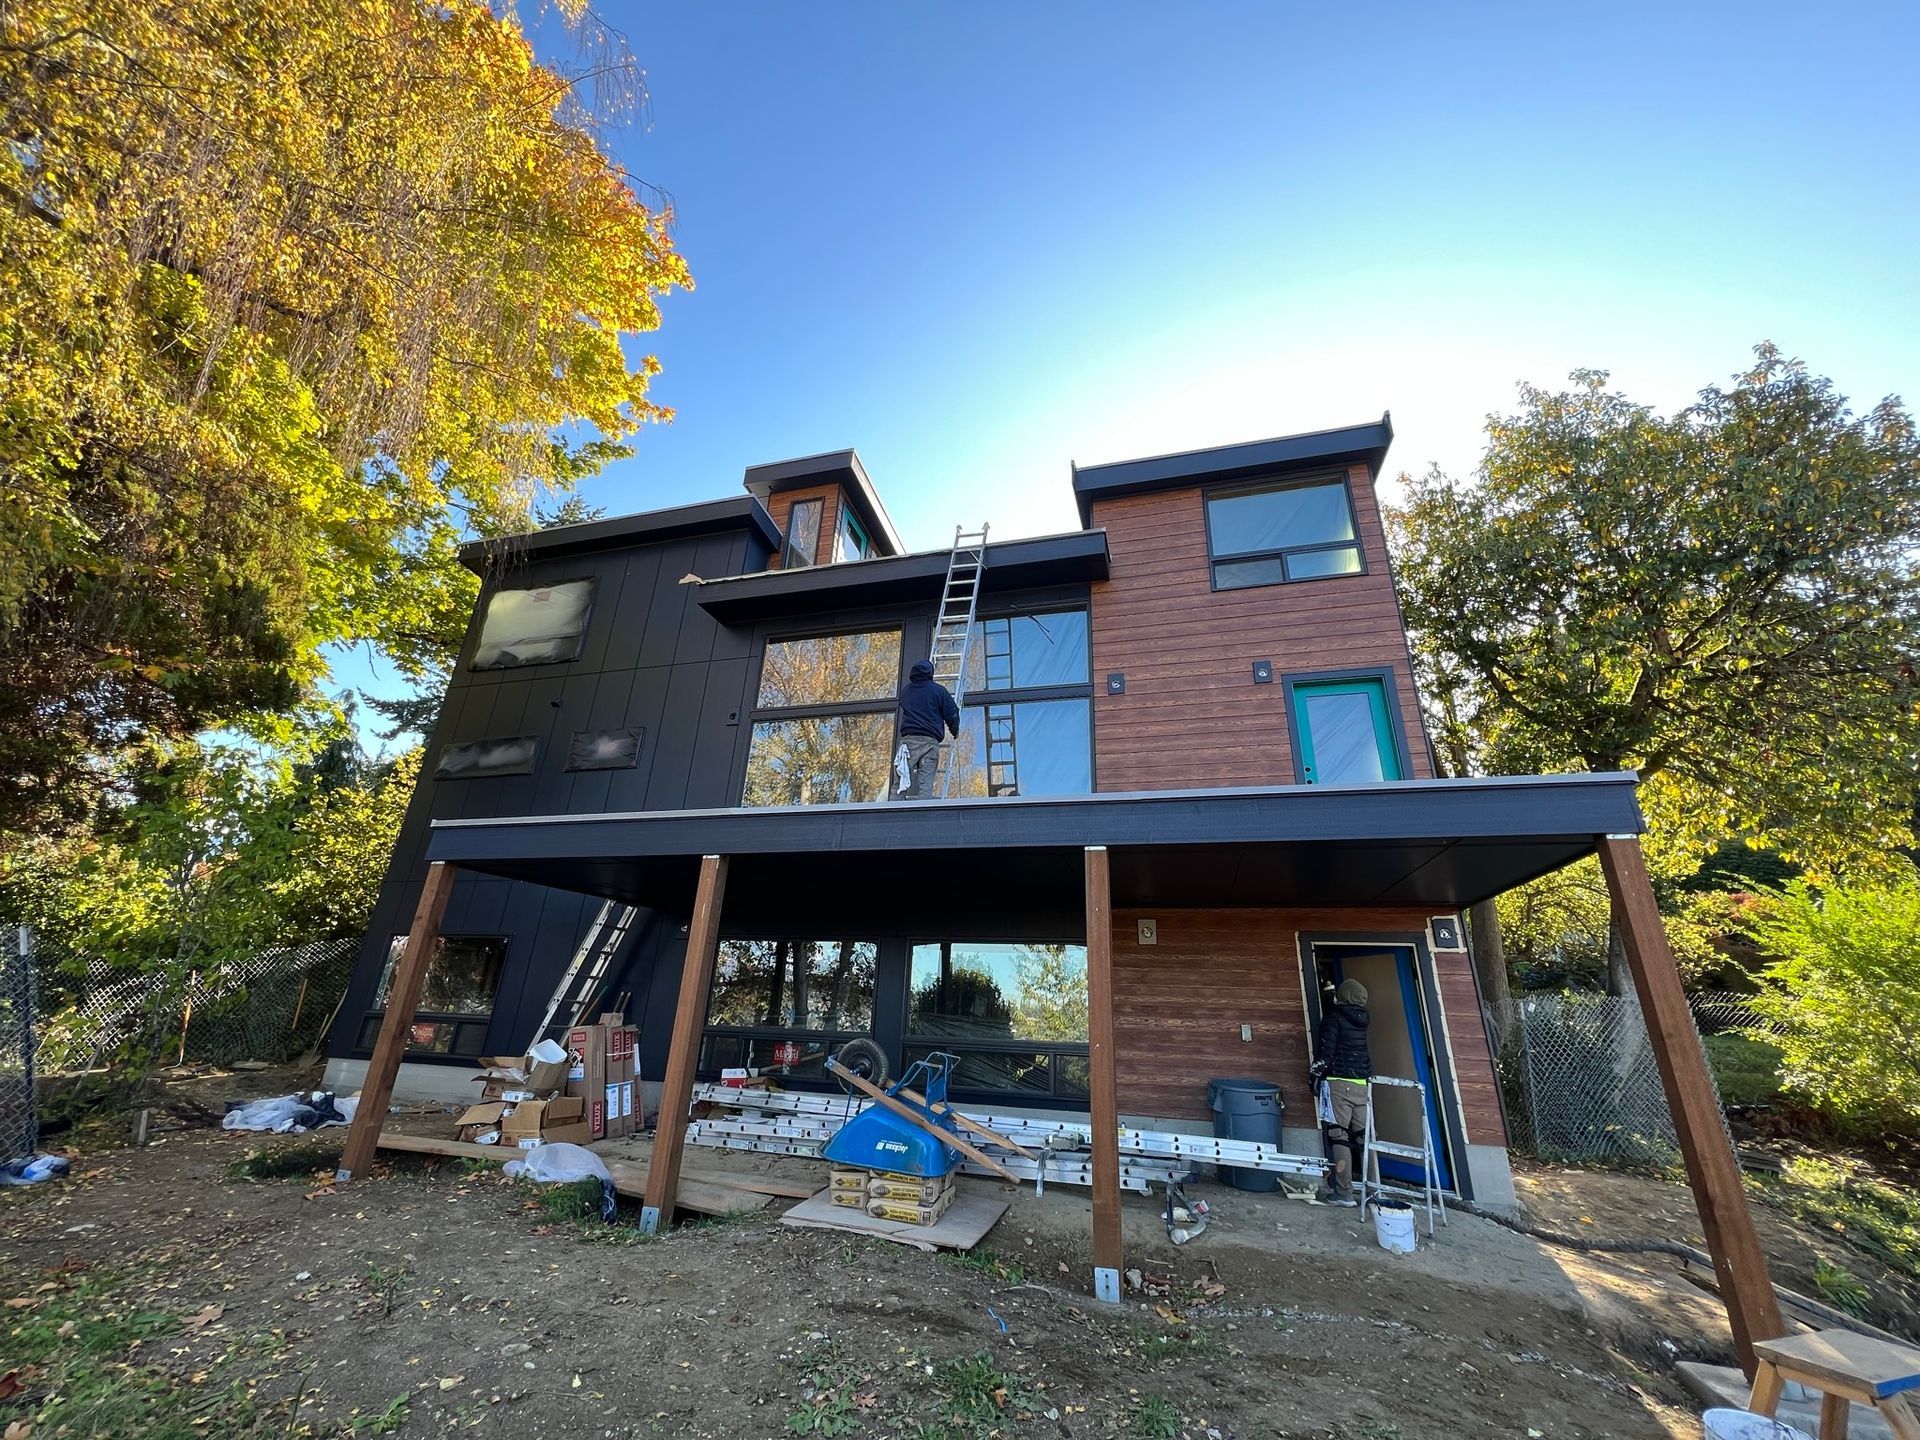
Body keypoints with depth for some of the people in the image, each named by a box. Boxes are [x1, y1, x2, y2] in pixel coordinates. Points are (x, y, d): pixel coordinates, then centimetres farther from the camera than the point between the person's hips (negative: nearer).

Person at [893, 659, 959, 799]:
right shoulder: (938, 690, 6)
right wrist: (955, 732, 25)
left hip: (908, 739, 2)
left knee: (900, 784, -2)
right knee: (925, 784, -6)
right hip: (930, 741, -2)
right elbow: (952, 714, 7)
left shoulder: (904, 690, 17)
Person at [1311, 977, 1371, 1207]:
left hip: (1338, 1082, -7)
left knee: (1338, 1136, -6)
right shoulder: (1362, 1017, 11)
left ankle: (1344, 1192, -7)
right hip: (1362, 1084, 7)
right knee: (1361, 1136, 10)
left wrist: (1316, 1076, -1)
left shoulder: (1334, 1015, -7)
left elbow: (1325, 1049, -12)